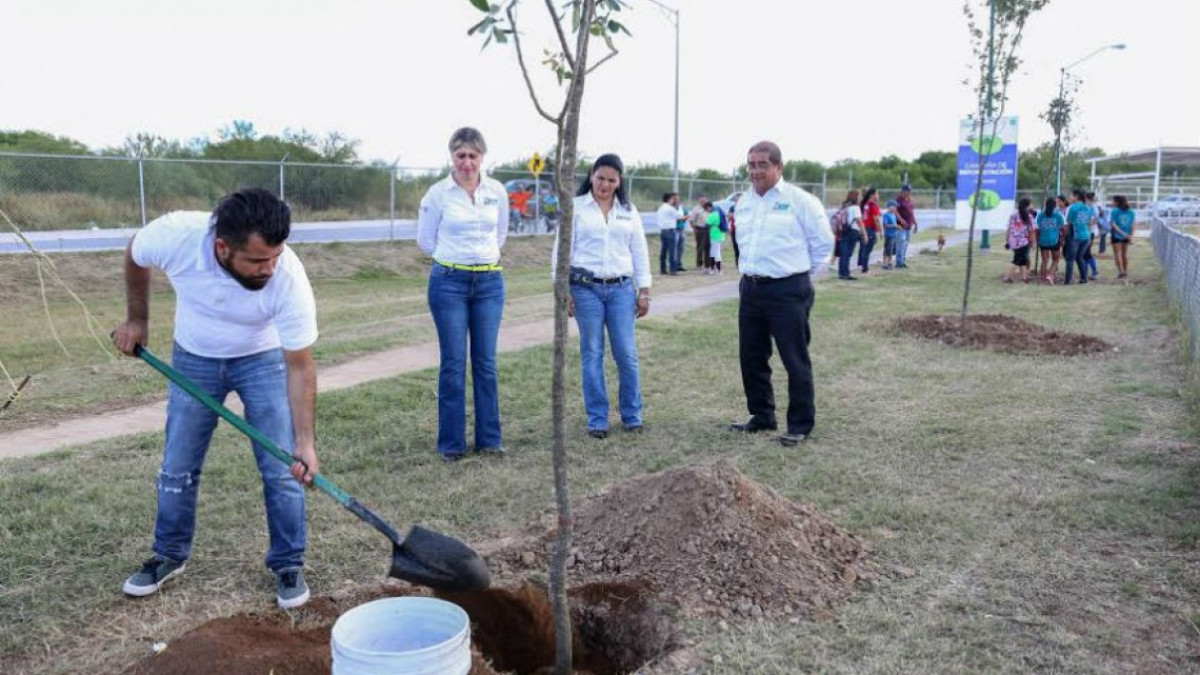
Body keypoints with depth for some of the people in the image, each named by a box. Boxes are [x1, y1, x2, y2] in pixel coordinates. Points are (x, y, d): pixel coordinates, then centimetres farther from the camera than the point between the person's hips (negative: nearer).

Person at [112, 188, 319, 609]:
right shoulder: (174, 235, -32)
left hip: (263, 358, -2)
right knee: (177, 468, 9)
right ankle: (169, 556, 32)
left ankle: (288, 564, 13)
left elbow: (300, 367, -26)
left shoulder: (289, 278, -35)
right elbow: (134, 257, -5)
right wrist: (136, 320, 3)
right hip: (193, 358, 2)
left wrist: (306, 442, -30)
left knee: (282, 470, -6)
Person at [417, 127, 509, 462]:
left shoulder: (497, 191, 3)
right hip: (449, 282, -2)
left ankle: (489, 438, 17)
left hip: (490, 281, 3)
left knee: (486, 362, 7)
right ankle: (451, 443, 11)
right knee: (453, 363, 0)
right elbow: (425, 239, 5)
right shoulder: (437, 193, -5)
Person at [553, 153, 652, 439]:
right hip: (586, 289, -2)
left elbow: (640, 251, 12)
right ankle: (597, 419, 12)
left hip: (621, 288, 2)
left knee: (627, 353, 0)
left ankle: (632, 415, 16)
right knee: (592, 355, 2)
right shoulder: (575, 207, 2)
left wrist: (644, 290, 7)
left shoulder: (629, 210, 10)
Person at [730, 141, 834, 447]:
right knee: (751, 357, 13)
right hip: (750, 289, 7)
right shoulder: (744, 202, 12)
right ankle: (762, 416, 28)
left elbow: (823, 243, -3)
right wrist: (749, 274, 17)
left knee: (795, 361, -1)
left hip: (787, 291, -7)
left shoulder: (800, 201, -8)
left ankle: (801, 425, 10)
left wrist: (803, 275, 4)